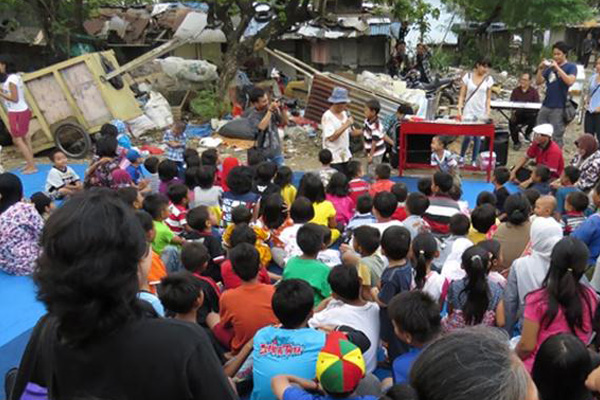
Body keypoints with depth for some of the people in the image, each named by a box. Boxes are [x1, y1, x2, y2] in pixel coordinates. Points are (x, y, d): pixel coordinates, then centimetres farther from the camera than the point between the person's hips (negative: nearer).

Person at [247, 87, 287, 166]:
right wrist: (270, 110, -27)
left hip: (277, 151, 4)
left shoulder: (271, 107, -3)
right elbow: (261, 127, -30)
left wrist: (282, 109, -14)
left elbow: (284, 122, 3)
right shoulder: (251, 116, -14)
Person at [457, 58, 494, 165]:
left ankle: (474, 161, 14)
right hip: (469, 111, -2)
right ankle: (461, 157, 10)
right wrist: (459, 109, -9)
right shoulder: (468, 76, 1)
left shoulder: (489, 79, 5)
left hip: (481, 113, 2)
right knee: (468, 135, -12)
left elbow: (488, 97, 8)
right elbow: (462, 95, 2)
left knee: (478, 137, 2)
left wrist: (488, 111, -2)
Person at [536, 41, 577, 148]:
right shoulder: (550, 67, 11)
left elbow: (570, 81, -20)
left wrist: (557, 67, -20)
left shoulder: (571, 67, -2)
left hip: (559, 108, -5)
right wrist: (540, 69, -6)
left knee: (556, 137, -3)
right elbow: (538, 82, 8)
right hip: (545, 106, 5)